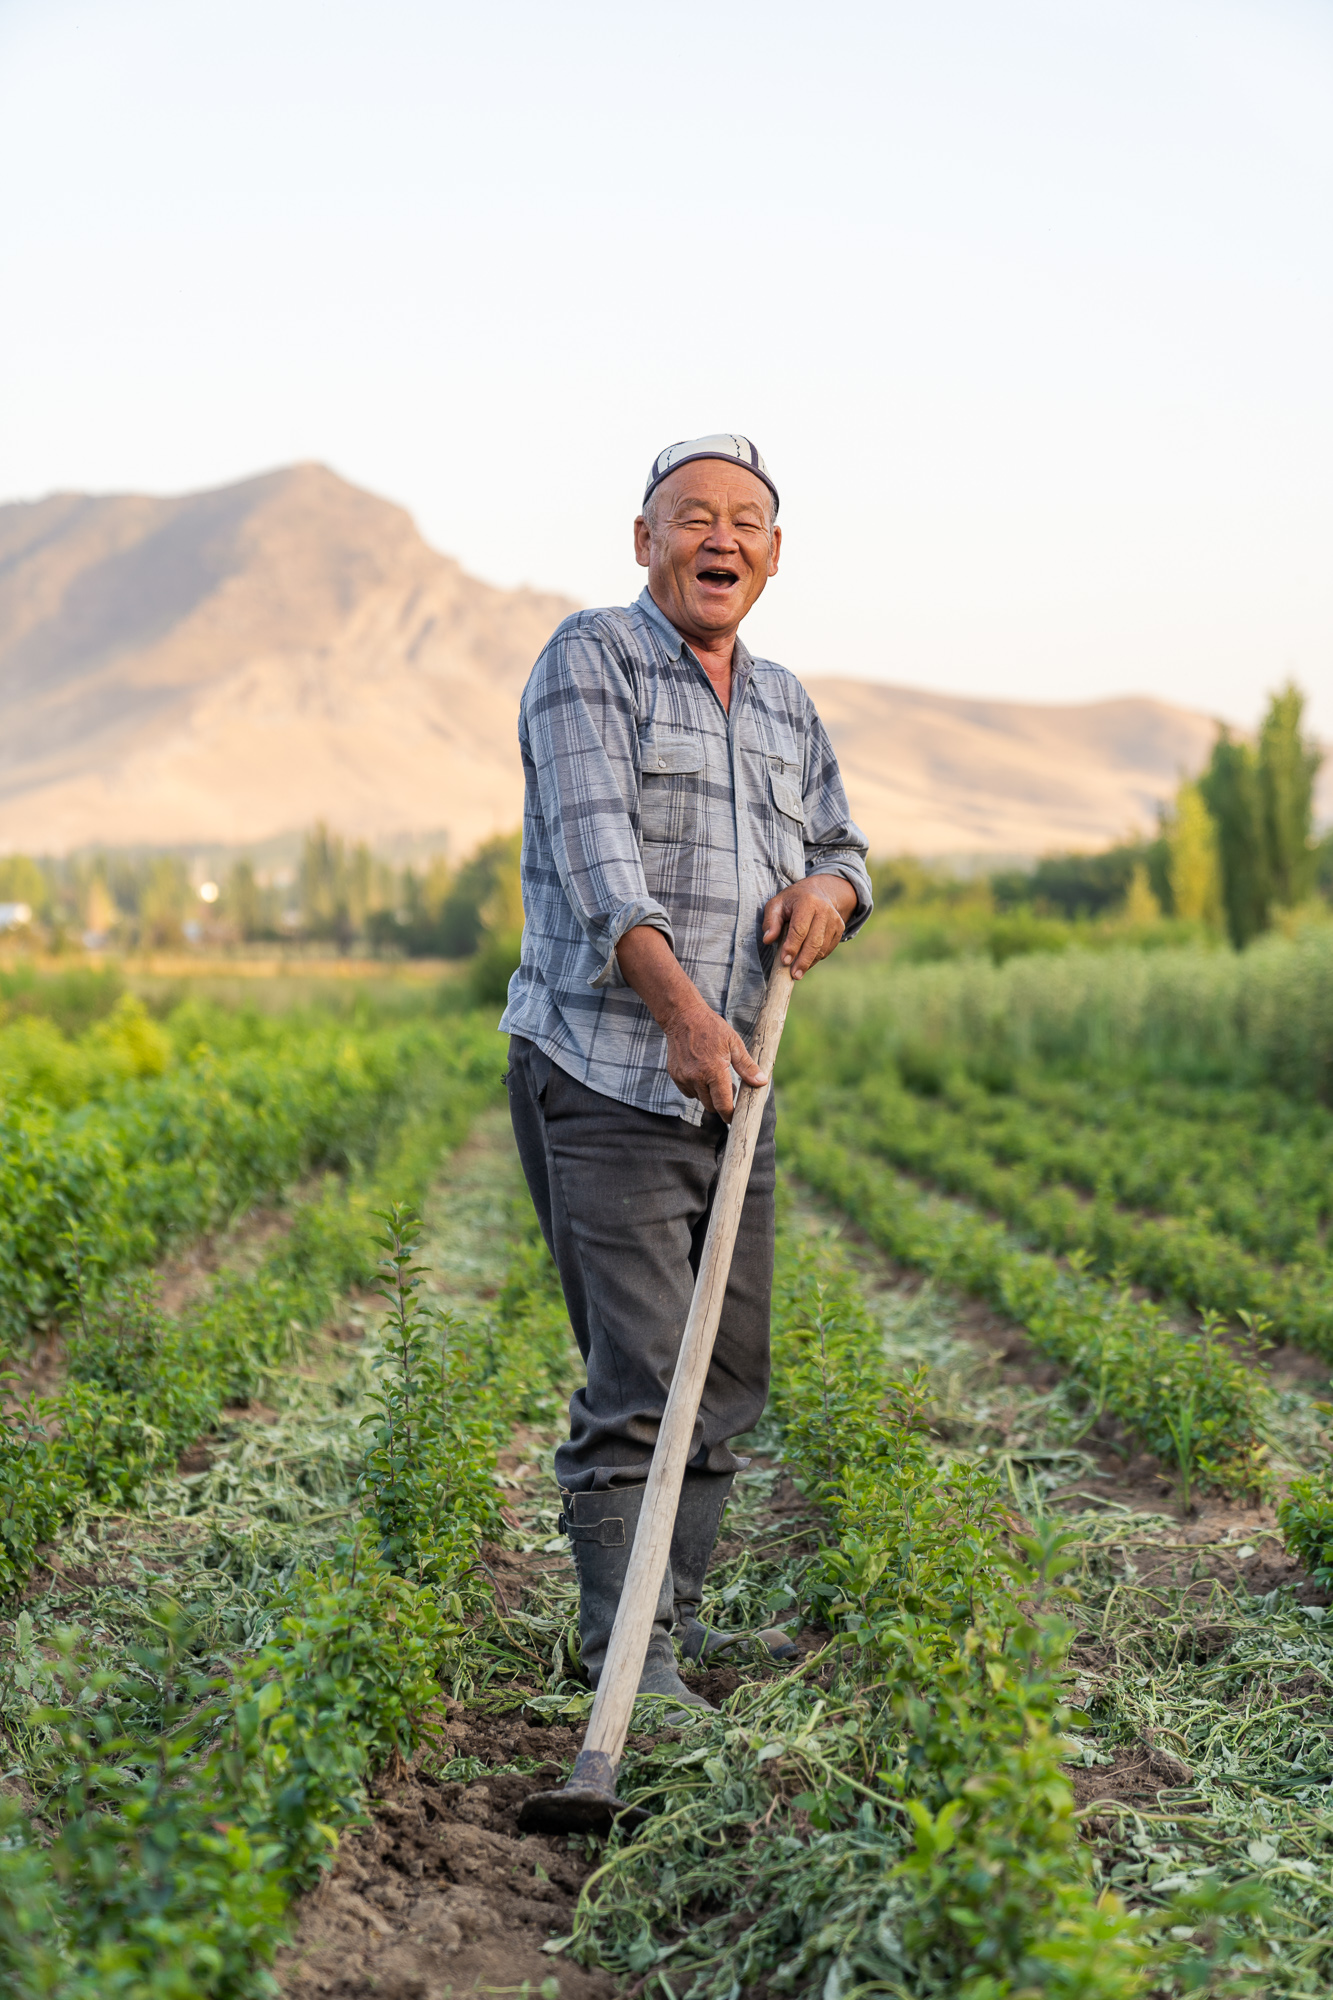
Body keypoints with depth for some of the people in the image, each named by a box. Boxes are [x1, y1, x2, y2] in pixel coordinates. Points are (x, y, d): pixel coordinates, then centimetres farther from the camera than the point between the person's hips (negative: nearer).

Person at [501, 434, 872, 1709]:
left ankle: (675, 1615, 24)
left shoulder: (785, 704, 17)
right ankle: (626, 1654, -5)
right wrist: (680, 1005, -33)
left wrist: (826, 894, -4)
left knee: (729, 1371, 11)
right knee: (638, 1377, -11)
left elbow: (840, 851, 22)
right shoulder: (588, 662, -6)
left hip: (732, 1084, 7)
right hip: (601, 1080, -7)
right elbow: (595, 849, -19)